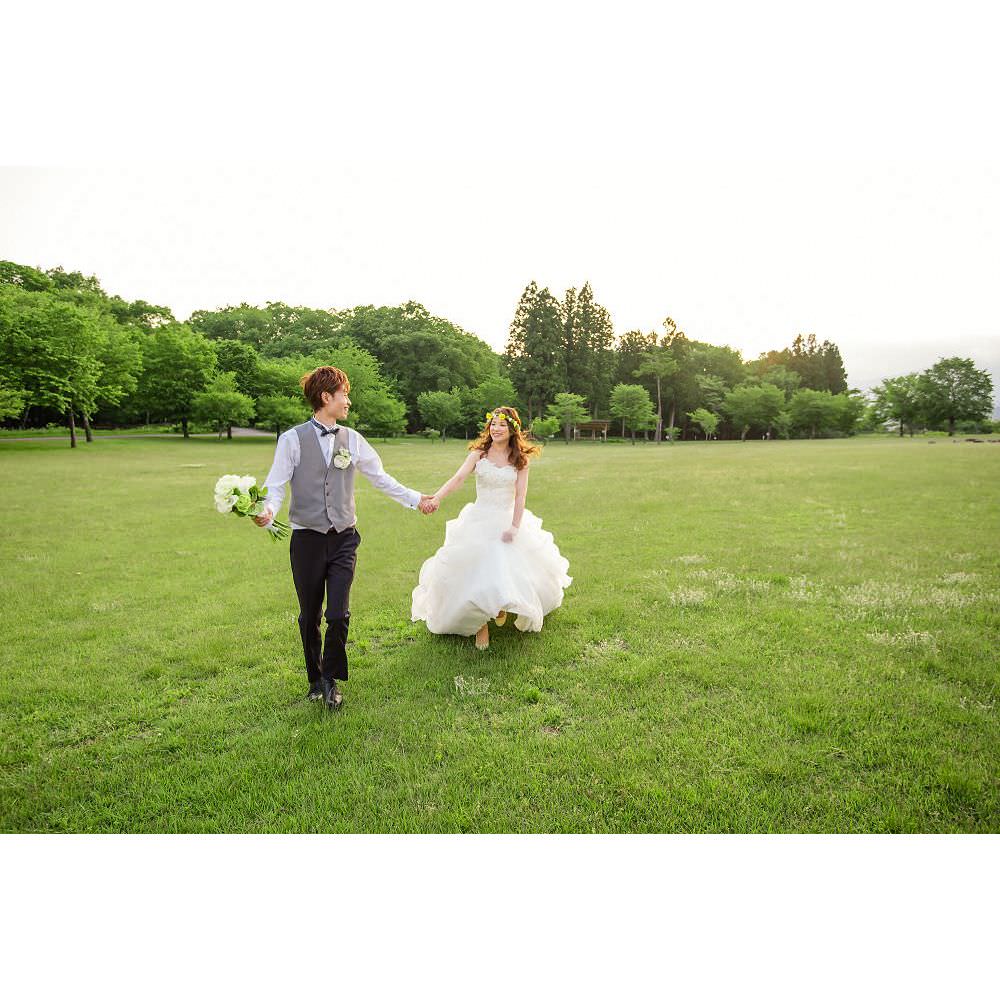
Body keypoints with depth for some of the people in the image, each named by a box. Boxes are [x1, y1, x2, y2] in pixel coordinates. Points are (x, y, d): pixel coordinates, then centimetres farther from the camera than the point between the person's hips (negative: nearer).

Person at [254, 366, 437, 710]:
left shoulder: (352, 439, 7)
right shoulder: (293, 439, -3)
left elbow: (380, 477, 15)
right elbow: (276, 484, -5)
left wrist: (415, 498, 16)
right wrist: (268, 510, -25)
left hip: (344, 539, 2)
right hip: (307, 538, -2)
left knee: (339, 615, -5)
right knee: (309, 616, 10)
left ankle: (332, 679, 19)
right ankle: (315, 679, 32)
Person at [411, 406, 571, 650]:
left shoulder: (520, 459, -1)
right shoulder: (479, 453, -2)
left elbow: (520, 496, -6)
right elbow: (458, 478, -16)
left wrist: (514, 527, -17)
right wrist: (436, 498, -33)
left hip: (507, 521, 1)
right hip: (479, 521, 0)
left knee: (512, 569, 1)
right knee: (475, 570, -3)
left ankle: (503, 605, 36)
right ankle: (480, 625, 16)